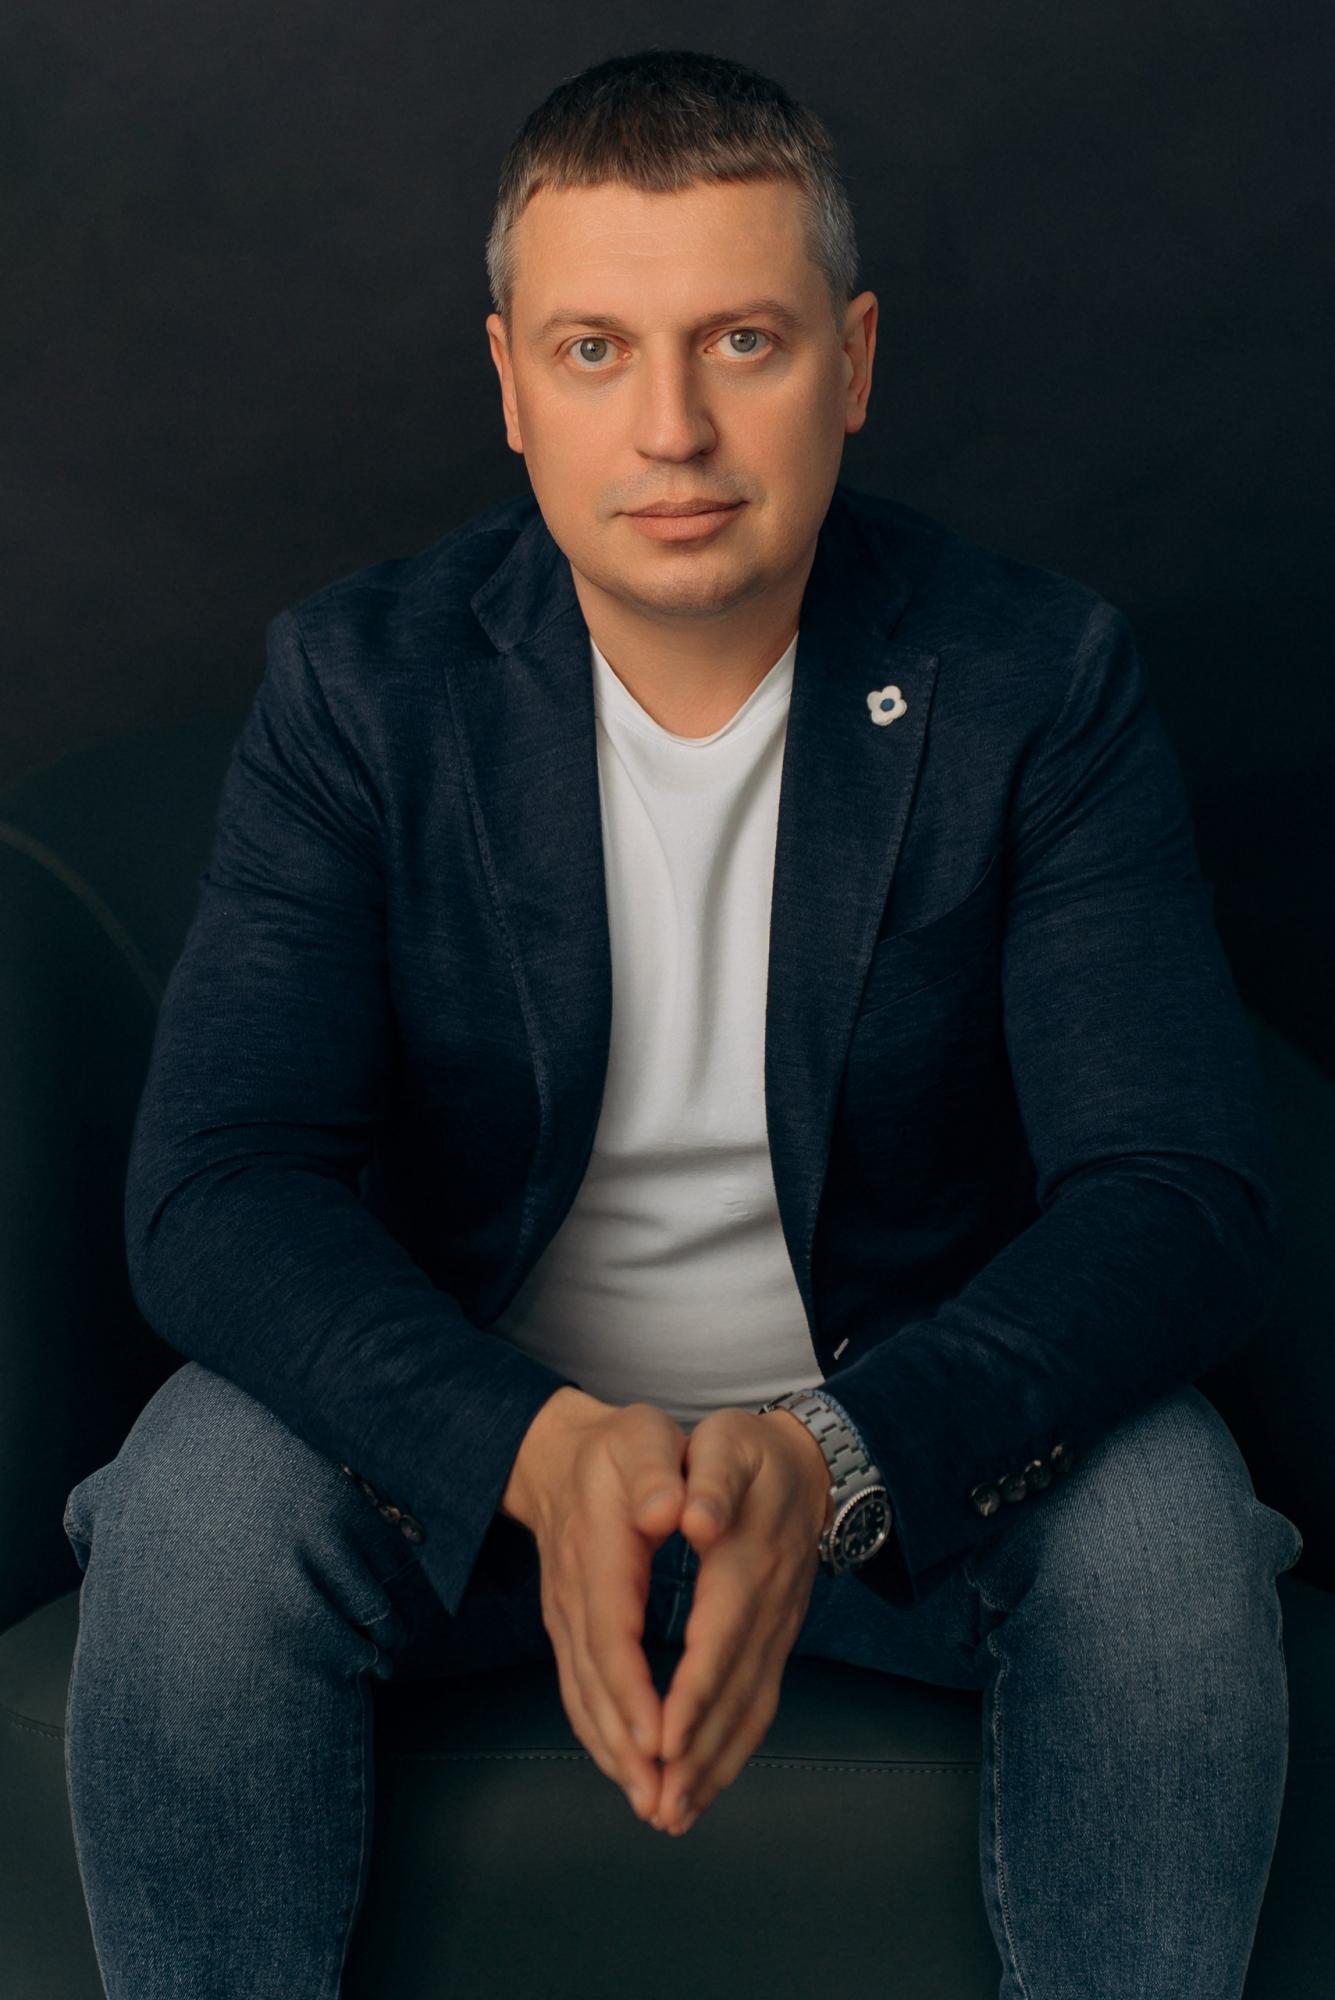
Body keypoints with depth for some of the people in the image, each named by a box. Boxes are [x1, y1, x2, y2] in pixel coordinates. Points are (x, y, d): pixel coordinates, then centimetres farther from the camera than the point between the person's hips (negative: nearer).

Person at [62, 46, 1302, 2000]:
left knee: (1164, 1526, -30)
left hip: (907, 1426, 0)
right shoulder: (362, 681, -9)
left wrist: (833, 1461, -37)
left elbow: (1186, 1194, -18)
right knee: (191, 1513, -29)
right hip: (469, 1437, 1)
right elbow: (217, 1183, -18)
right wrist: (541, 1450, -37)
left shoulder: (1037, 680, -10)